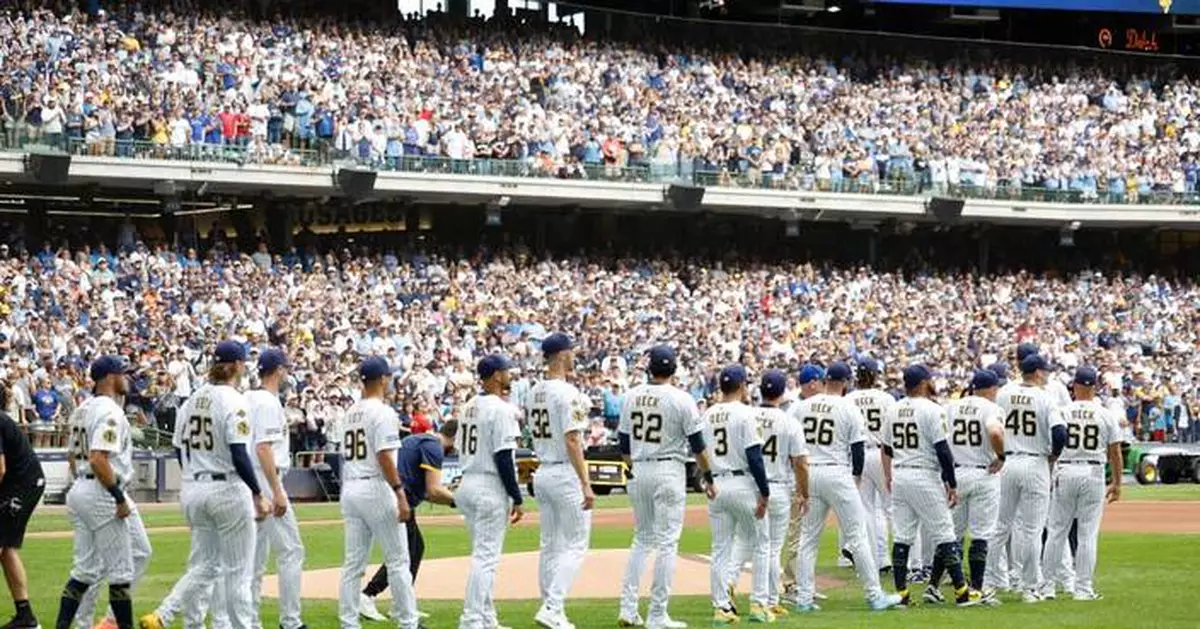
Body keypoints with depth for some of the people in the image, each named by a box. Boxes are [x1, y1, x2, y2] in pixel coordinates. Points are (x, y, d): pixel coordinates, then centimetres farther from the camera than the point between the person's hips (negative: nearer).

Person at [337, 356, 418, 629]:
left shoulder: (349, 414, 13)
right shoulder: (382, 412, -10)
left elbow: (346, 456, 15)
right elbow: (385, 457, -17)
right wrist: (400, 494, -18)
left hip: (350, 491, 7)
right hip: (376, 488, -7)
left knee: (353, 563, 7)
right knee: (398, 561, 0)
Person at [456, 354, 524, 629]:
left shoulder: (469, 407, 12)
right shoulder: (501, 409, -14)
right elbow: (503, 458, -18)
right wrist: (517, 498, -14)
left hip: (466, 484, 9)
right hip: (491, 489, -9)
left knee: (484, 555, 16)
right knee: (486, 556, -7)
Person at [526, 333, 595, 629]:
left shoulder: (534, 393, 9)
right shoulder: (567, 393, -15)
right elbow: (572, 441, -20)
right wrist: (586, 484, -20)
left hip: (542, 473, 8)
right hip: (566, 474, -8)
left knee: (550, 546, 12)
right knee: (576, 545, -4)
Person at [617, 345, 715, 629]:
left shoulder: (631, 397, 5)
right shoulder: (681, 399, -9)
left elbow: (624, 443, 11)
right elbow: (697, 445, -7)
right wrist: (708, 478, 3)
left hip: (638, 474, 5)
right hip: (669, 471, -5)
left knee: (642, 539, 16)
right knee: (666, 542, -1)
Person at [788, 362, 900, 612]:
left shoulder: (800, 406, 4)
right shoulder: (850, 410, -5)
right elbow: (858, 449, -3)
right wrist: (856, 476, 14)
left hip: (808, 474, 4)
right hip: (838, 474, -4)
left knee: (808, 538, 10)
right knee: (857, 536, 2)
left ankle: (803, 598, 8)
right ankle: (874, 595, 4)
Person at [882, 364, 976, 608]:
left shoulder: (893, 410, 9)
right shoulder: (932, 409, -11)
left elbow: (887, 449, 15)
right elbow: (942, 450, -14)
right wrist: (952, 484, -9)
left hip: (899, 477, 6)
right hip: (925, 477, -6)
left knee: (902, 535, 8)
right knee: (944, 534, -2)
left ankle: (901, 593, 6)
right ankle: (961, 592, 0)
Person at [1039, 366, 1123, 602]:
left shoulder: (1061, 412, -1)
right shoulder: (1106, 416, 1)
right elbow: (1115, 452, 3)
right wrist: (1117, 483, 11)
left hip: (1065, 473, 0)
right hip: (1094, 473, 0)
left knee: (1057, 531, 8)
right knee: (1088, 534, 3)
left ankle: (1047, 584, 10)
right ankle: (1083, 588, 2)